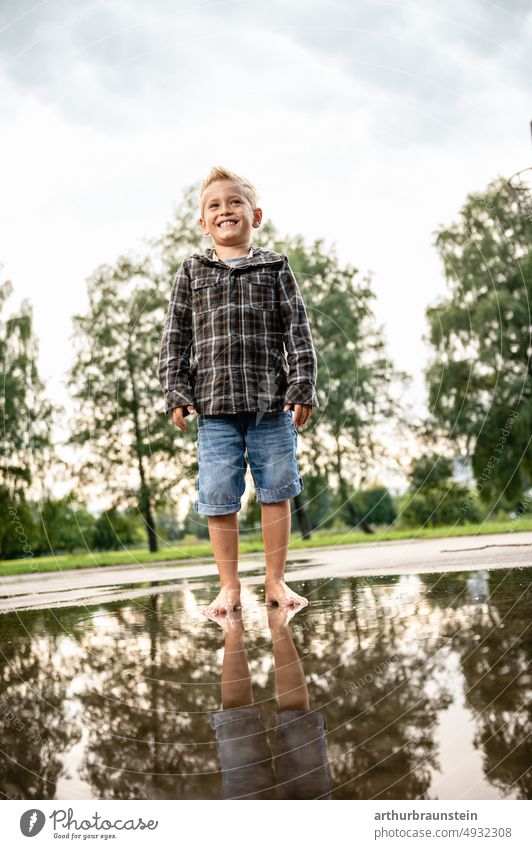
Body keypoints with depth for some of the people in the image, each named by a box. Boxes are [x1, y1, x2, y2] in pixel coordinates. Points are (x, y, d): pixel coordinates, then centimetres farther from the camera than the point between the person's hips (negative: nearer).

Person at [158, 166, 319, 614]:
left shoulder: (275, 267, 8)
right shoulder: (192, 271, 10)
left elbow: (297, 332, 4)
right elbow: (176, 336, 7)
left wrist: (303, 389, -5)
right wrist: (176, 394, -1)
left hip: (272, 404, 0)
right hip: (214, 407, 0)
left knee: (275, 493, 6)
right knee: (219, 499, 2)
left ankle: (275, 580, 20)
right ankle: (229, 586, 16)